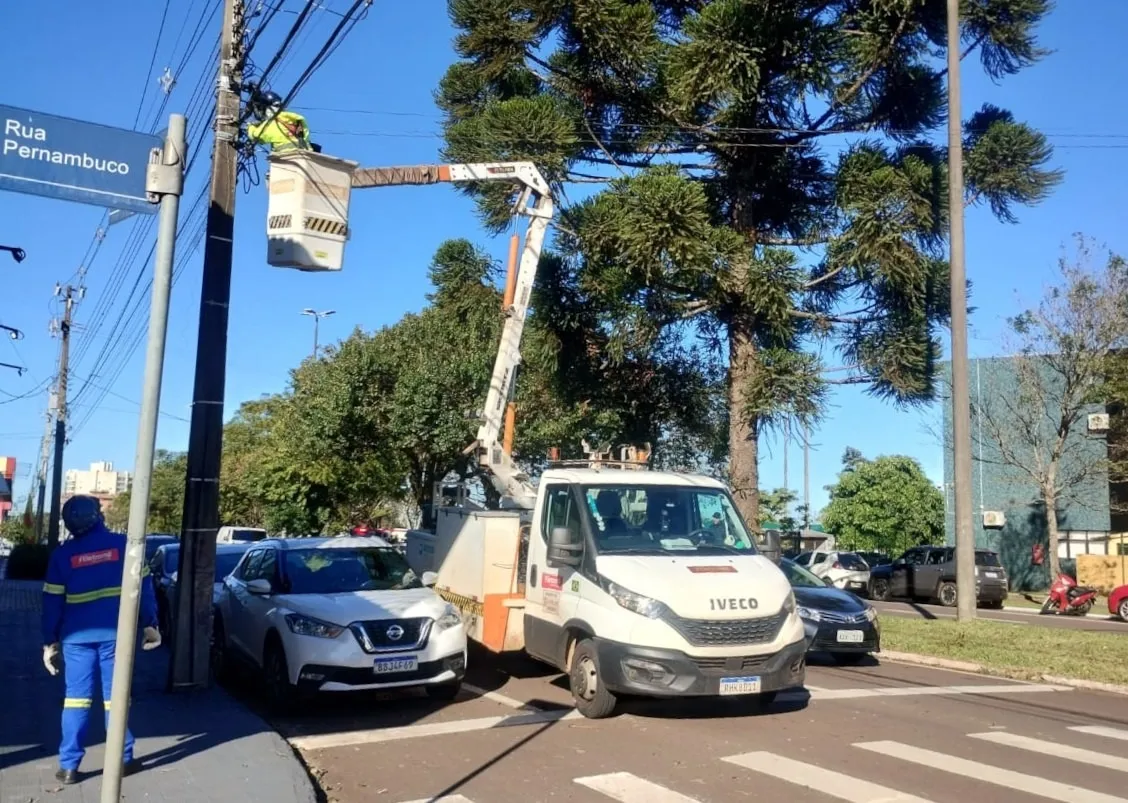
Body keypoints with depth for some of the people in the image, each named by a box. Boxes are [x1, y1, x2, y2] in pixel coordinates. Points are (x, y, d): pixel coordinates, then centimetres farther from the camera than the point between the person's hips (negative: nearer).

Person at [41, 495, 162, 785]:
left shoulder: (62, 554, -1)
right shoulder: (122, 544, -3)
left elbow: (52, 602, 1)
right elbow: (143, 586, -2)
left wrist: (50, 642, 8)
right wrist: (150, 624, 5)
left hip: (77, 635, 1)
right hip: (115, 632, 0)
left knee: (76, 696, 8)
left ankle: (69, 766, 8)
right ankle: (122, 760, 14)